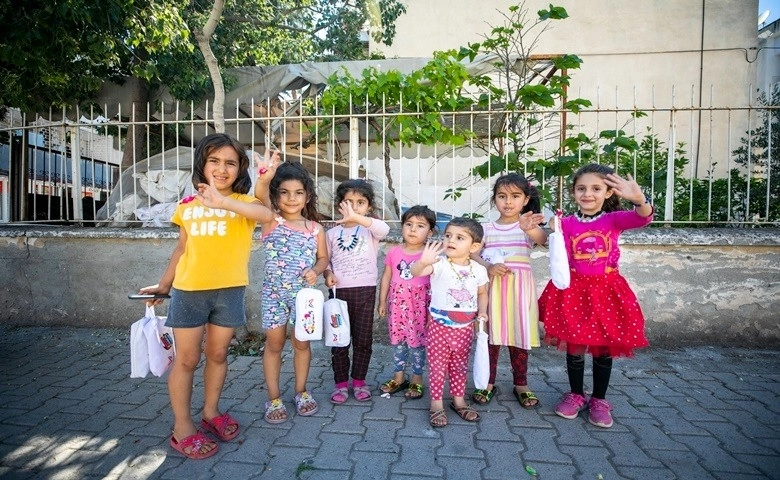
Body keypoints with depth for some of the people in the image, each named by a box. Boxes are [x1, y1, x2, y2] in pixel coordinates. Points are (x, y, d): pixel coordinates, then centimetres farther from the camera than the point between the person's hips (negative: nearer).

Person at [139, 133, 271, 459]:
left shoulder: (243, 202, -2)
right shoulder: (187, 206, 5)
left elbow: (264, 212, -27)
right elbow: (182, 248, 15)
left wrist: (221, 202, -36)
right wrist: (163, 284, 20)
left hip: (229, 291, -1)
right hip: (188, 291, 1)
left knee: (217, 354, 15)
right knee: (187, 359, 8)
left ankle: (211, 413, 35)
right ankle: (182, 429, 22)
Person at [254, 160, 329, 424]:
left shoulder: (315, 229, 0)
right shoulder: (271, 221, -7)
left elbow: (323, 257, 11)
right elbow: (261, 195, -27)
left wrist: (316, 270, -12)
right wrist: (265, 178, -49)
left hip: (303, 293, 2)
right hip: (274, 294, -2)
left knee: (302, 343, 11)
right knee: (274, 344, 7)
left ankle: (301, 392, 30)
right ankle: (274, 398, 22)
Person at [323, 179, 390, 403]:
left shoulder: (370, 230, -1)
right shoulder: (332, 233, 6)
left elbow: (384, 229, -25)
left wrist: (356, 217, -37)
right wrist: (327, 273, -11)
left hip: (365, 290, -1)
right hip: (339, 291, 1)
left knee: (363, 338, 8)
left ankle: (359, 381, 24)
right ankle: (341, 383, 22)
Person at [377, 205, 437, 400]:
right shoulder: (394, 252, 0)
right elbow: (386, 277, 7)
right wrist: (382, 301, 9)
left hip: (419, 304, -3)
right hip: (397, 303, 4)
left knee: (417, 341, 7)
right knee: (397, 340, 14)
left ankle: (417, 379, 24)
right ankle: (398, 377, 30)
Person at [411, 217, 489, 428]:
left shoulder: (479, 270, -4)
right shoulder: (440, 264, -16)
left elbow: (482, 293, 13)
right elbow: (415, 272, -32)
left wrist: (482, 312, -4)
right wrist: (423, 261, -54)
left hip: (465, 328, 3)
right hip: (439, 326, -3)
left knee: (460, 365, 18)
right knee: (437, 365, 7)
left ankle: (458, 400, 36)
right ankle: (436, 404, 22)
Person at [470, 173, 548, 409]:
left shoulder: (529, 224, -1)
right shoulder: (486, 228, 5)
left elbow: (542, 239, -23)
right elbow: (472, 253, -3)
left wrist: (530, 229, -46)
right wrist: (489, 267, -22)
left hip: (519, 287, -1)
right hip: (493, 286, 1)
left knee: (518, 335, 8)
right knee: (491, 334, 8)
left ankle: (521, 385, 25)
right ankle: (489, 383, 22)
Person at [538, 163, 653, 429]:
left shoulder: (614, 219, -4)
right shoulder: (567, 223, -1)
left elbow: (643, 218, -23)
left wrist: (639, 198, -45)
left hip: (606, 289, 0)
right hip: (574, 290, 0)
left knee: (604, 348, 9)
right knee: (574, 346, 8)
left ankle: (598, 400, 27)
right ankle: (575, 395, 28)